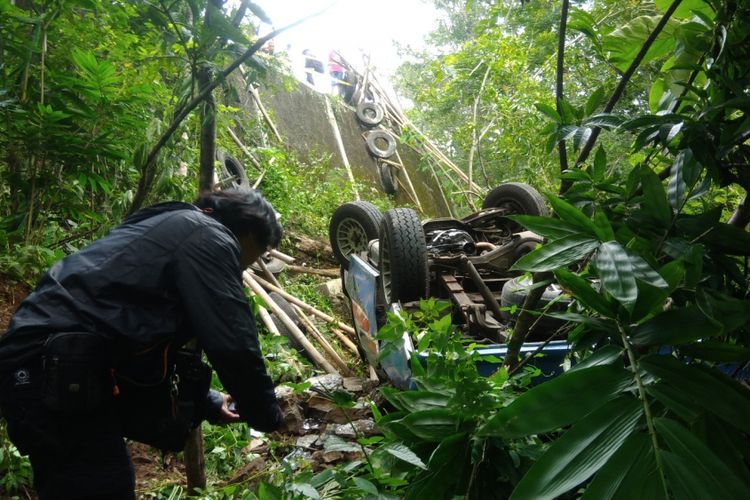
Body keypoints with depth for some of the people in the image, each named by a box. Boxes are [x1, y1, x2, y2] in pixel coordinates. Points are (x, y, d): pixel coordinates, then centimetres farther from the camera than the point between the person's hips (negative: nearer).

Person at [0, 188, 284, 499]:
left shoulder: (171, 229, 24)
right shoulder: (210, 238, -7)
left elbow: (152, 343, 30)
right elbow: (234, 347, -12)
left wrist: (207, 403, 33)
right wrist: (267, 416, 5)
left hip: (37, 364, 11)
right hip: (57, 374, -11)